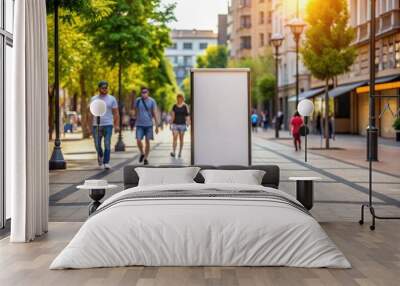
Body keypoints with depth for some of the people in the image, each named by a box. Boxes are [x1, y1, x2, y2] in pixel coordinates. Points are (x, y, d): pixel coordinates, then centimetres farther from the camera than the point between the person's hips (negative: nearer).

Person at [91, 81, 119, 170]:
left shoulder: (112, 99, 3)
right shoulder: (94, 99, 8)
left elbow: (116, 113, 0)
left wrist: (117, 125, -7)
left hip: (108, 125, -2)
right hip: (96, 125, 2)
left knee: (107, 145, -8)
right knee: (97, 145, 5)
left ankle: (106, 163, -3)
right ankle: (100, 155, 35)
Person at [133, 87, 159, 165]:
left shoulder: (152, 101, -2)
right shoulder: (137, 100, 2)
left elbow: (155, 114, -1)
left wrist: (157, 126, -5)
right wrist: (136, 120, 19)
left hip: (149, 124, -1)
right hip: (139, 124, 1)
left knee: (147, 141, 3)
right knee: (138, 141, -10)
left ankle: (146, 158, 16)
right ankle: (142, 153, 16)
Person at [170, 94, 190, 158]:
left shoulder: (185, 106, -1)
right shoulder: (174, 106, 6)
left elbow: (187, 115, -3)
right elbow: (173, 115, 10)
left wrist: (187, 122, -13)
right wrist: (171, 123, 7)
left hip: (182, 124, -1)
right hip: (175, 124, 1)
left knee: (181, 139, 5)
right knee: (174, 138, -10)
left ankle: (180, 152, 15)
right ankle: (173, 152, -16)